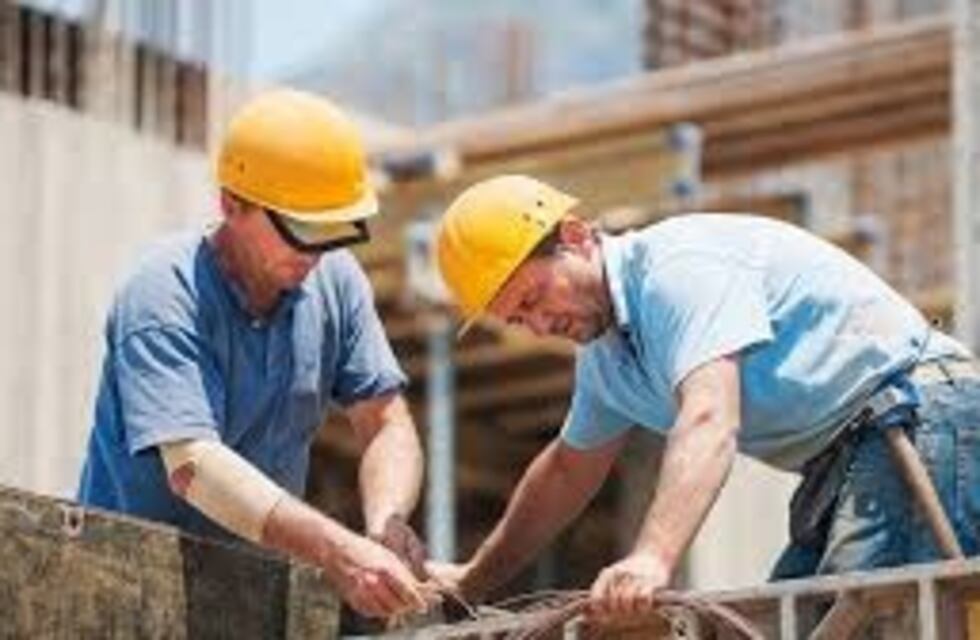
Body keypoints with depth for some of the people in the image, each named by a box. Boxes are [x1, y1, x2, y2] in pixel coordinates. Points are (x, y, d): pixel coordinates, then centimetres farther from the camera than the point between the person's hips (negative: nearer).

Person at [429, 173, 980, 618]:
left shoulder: (678, 267, -17)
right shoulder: (604, 348, 15)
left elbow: (710, 422, -32)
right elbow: (568, 471, 32)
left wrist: (654, 559, -45)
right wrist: (474, 580, 35)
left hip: (918, 415, -10)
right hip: (839, 459, 10)